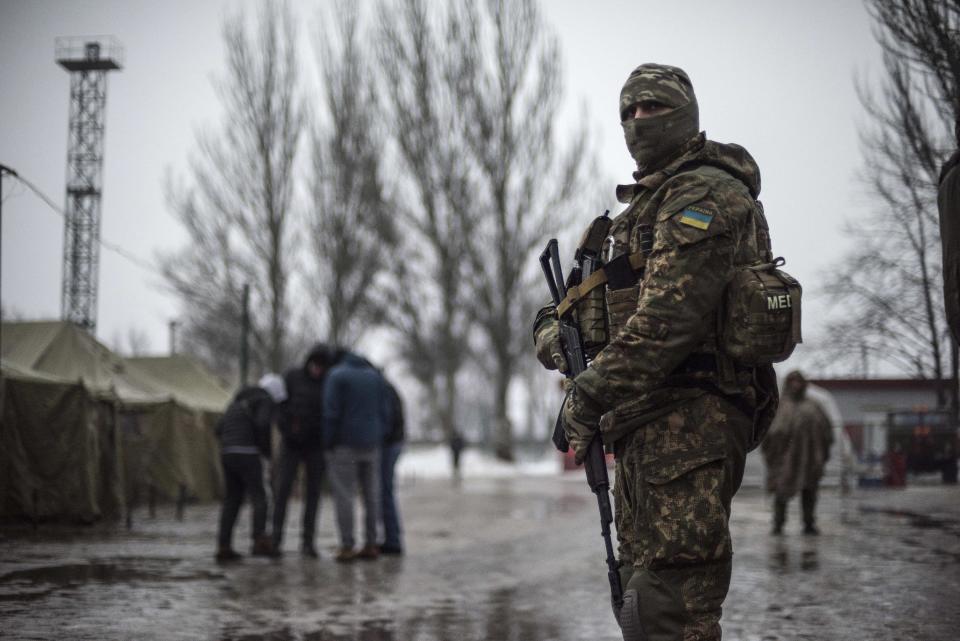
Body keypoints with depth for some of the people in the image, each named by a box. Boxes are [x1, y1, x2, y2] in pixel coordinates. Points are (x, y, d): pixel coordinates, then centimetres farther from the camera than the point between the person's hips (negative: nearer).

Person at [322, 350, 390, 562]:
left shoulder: (335, 376, -5)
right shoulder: (375, 376, 11)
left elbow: (331, 413, -12)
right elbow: (384, 412, 6)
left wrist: (327, 444, -5)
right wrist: (378, 439, 11)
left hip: (344, 445, -5)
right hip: (371, 445, 5)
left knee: (344, 496, -3)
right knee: (371, 495, 8)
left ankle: (347, 547, -6)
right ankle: (370, 545, 8)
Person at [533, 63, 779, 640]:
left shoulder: (704, 193, -10)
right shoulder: (650, 201, 23)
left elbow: (669, 316, -21)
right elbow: (614, 299, 26)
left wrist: (590, 395, -18)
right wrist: (557, 326, 4)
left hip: (688, 425, -11)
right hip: (648, 428, 11)